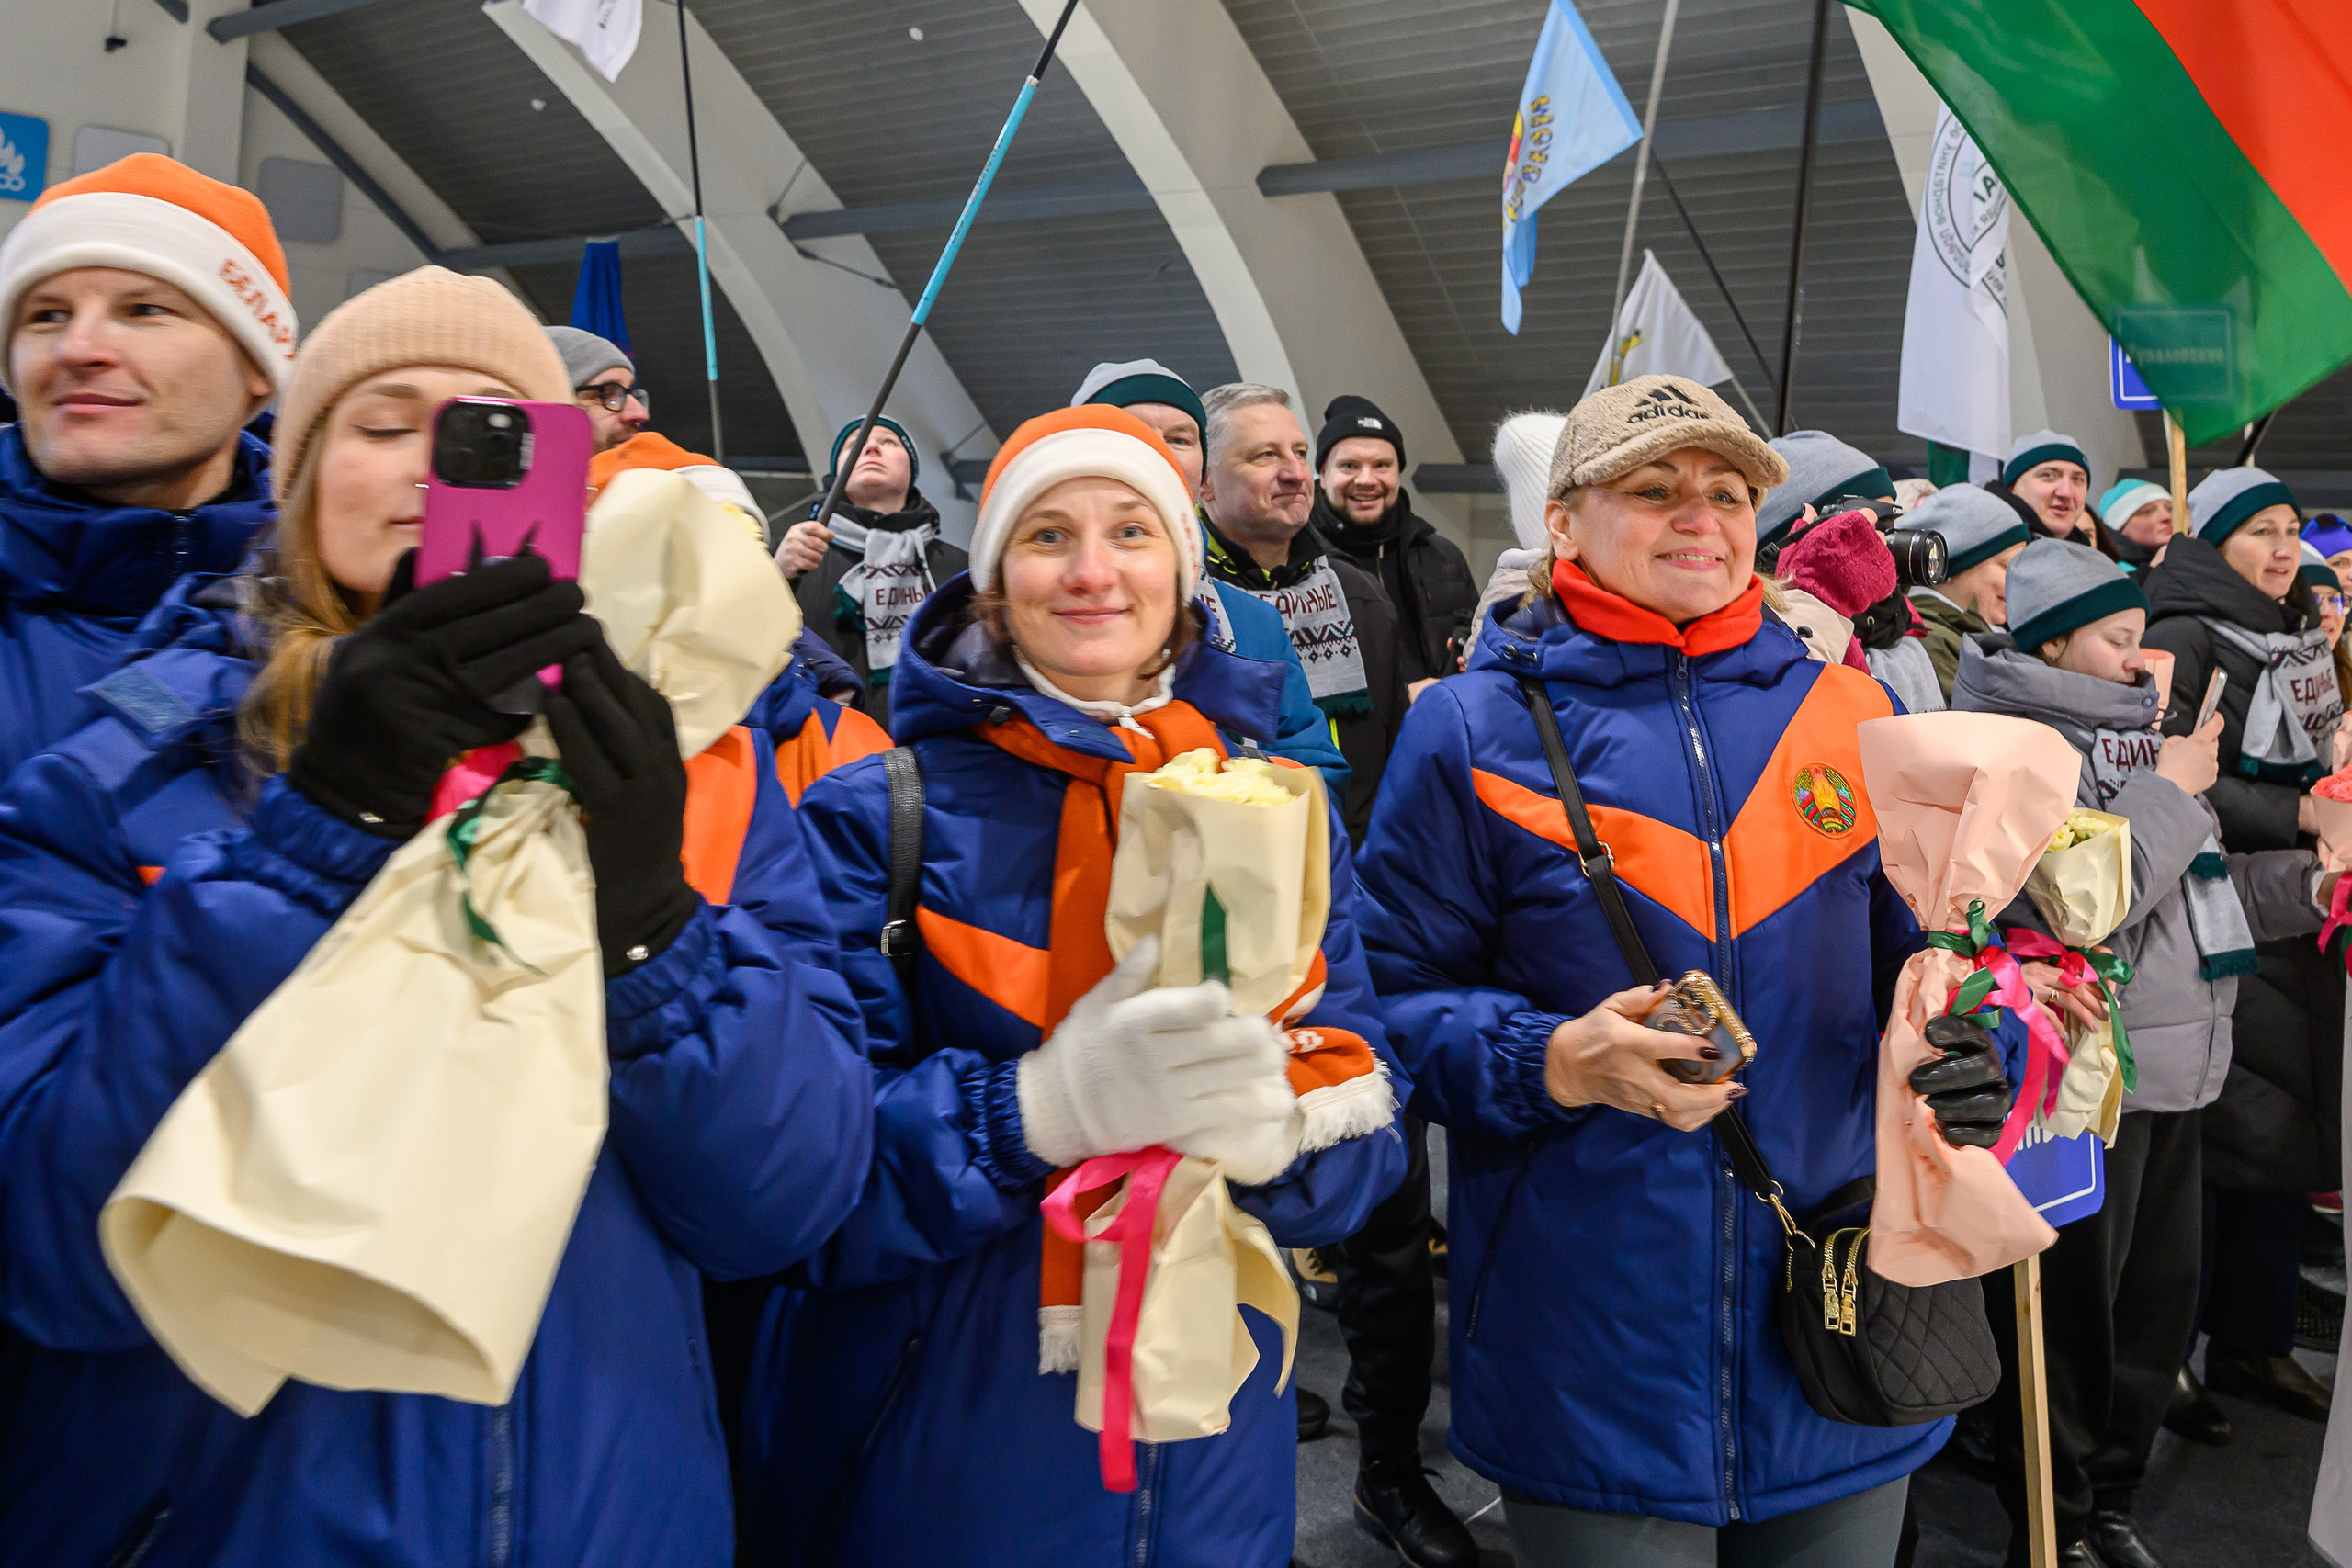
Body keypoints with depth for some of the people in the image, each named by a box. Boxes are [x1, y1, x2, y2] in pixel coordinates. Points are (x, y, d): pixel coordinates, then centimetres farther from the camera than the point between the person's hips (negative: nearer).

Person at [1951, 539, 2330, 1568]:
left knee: (2161, 1303, 17)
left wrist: (2308, 882, 8)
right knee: (2072, 1315, 3)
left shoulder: (2135, 732, 14)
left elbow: (2190, 891, 21)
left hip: (2176, 1065, 8)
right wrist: (2168, 793, -14)